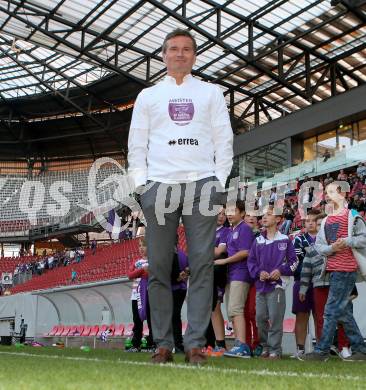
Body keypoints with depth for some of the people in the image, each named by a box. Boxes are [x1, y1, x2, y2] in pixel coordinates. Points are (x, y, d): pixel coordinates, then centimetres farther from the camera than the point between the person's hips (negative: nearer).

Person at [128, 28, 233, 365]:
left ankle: (195, 343, -4)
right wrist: (141, 183, 0)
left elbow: (224, 140, 11)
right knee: (159, 267, -2)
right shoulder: (148, 96, 19)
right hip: (159, 185, 1)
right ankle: (163, 343, 4)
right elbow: (137, 144, 14)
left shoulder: (211, 93, 18)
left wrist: (219, 182, -2)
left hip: (202, 184, 0)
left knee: (202, 264, -7)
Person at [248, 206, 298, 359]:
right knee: (260, 318, 5)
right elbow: (251, 261, 12)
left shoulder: (284, 240, 2)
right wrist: (259, 272, -5)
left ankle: (275, 350, 1)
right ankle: (265, 347, 17)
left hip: (277, 285, -4)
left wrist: (281, 271, -12)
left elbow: (294, 261, 2)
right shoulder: (258, 241, 13)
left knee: (275, 318, -6)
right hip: (260, 285, 4)